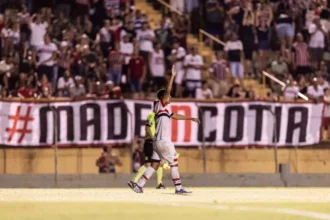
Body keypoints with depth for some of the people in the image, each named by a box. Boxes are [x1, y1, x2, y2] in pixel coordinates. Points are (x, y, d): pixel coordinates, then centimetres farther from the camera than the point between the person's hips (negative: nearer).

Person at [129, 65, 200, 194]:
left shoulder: (165, 110, 19)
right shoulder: (160, 105, -4)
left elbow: (176, 116, 30)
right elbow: (167, 91, -15)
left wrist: (190, 118, 31)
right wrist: (172, 76, -16)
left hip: (158, 141, 9)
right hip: (163, 141, -9)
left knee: (155, 164, 7)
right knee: (174, 163, -2)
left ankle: (139, 185, 3)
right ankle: (178, 188, 1)